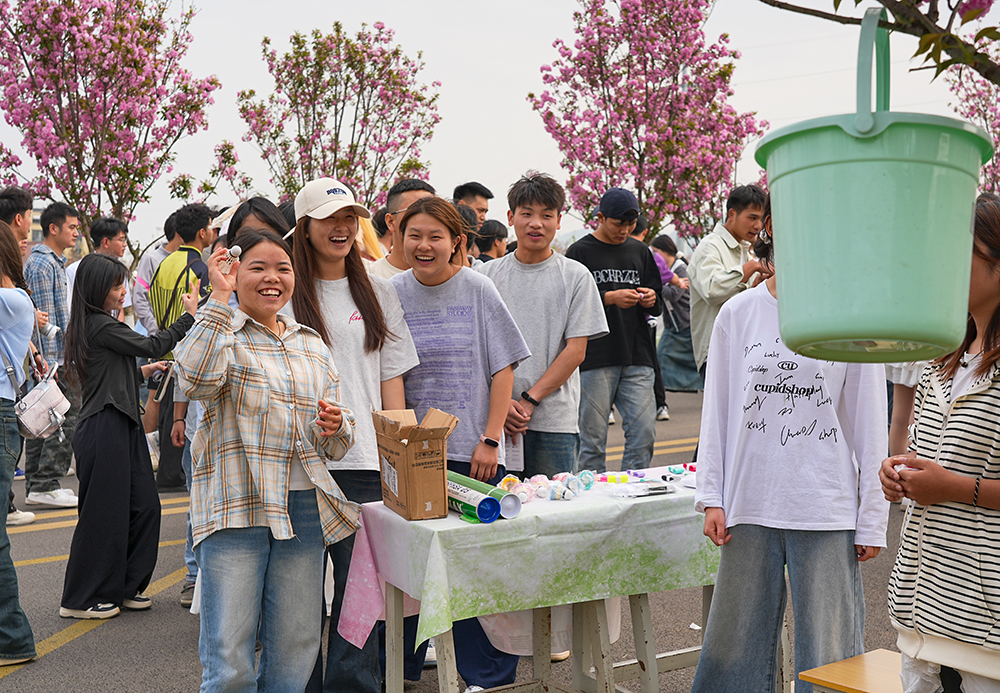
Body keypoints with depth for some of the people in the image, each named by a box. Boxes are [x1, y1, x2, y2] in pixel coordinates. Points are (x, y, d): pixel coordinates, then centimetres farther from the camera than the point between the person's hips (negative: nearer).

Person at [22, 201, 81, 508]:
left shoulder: (53, 261, 20)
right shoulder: (42, 264, -13)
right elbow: (45, 317, -18)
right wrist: (52, 363, -20)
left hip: (53, 357, 10)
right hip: (54, 357, -10)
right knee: (69, 418, -8)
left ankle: (36, 485, 16)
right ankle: (45, 485, -6)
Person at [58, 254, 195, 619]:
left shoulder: (95, 325, 17)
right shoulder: (101, 326, -13)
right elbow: (150, 345, -11)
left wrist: (141, 372, 23)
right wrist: (189, 315, -4)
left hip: (122, 428, 10)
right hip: (104, 430, -10)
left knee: (144, 506, 9)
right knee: (104, 512, -1)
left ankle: (125, 588, 19)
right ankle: (81, 599, 10)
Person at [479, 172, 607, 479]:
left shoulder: (576, 276, 4)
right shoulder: (487, 275, 9)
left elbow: (576, 350, -2)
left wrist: (529, 400, -9)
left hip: (554, 422, -1)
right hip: (496, 420, 1)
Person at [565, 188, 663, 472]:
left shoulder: (640, 251, 17)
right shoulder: (580, 252, 2)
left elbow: (657, 304, 22)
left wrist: (651, 300, -1)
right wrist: (610, 298, -15)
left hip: (637, 358, 4)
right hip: (595, 358, -4)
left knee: (644, 433, -1)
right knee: (592, 437, 0)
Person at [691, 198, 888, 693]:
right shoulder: (737, 314, 5)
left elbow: (869, 425, 2)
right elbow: (716, 411, 9)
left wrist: (872, 521, 1)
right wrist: (710, 496, 4)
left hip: (827, 512, -1)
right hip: (750, 505, 2)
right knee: (733, 647, 10)